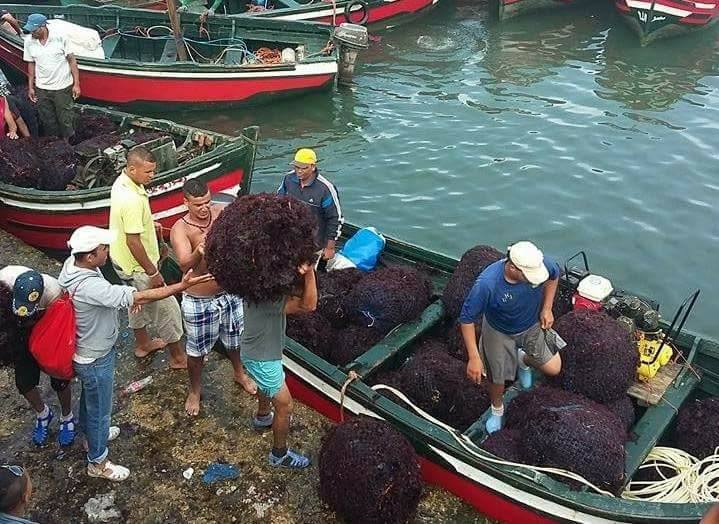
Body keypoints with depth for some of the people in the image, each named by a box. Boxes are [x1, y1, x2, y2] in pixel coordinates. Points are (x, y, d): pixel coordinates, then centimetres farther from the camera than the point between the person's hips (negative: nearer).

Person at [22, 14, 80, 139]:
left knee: (65, 121, 2)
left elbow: (72, 60, -7)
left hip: (62, 87, -4)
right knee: (48, 122, 12)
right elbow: (31, 64, 9)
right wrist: (30, 87, 10)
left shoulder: (60, 38, -12)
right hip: (42, 89, 4)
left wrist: (76, 84, -10)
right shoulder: (29, 42, -1)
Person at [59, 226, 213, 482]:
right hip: (95, 359, -9)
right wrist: (182, 286, -41)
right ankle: (98, 462, 34)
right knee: (99, 409, 13)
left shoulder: (72, 264, -12)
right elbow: (138, 298, -42)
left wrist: (126, 297, -7)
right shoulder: (89, 286, -40)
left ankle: (91, 433, 58)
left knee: (89, 396, 32)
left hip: (85, 350, 9)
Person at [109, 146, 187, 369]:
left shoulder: (122, 182, -3)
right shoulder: (132, 199, -34)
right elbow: (133, 241, -30)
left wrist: (147, 225, 9)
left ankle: (143, 344, 47)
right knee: (166, 308, 4)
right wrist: (152, 272, -22)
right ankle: (178, 357, 20)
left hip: (122, 259, 10)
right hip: (138, 266, -10)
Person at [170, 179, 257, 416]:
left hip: (230, 293, 4)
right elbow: (184, 264, -36)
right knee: (197, 350, 17)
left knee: (235, 339, 26)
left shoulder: (222, 212, -11)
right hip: (199, 302, -3)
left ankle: (240, 373, 55)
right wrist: (198, 252, -58)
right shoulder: (180, 229, -22)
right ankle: (195, 389, 43)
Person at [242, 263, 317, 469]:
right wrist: (309, 271, -47)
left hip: (258, 348, 9)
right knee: (285, 406, 8)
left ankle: (263, 417, 63)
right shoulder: (268, 297, -39)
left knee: (267, 384, 36)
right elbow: (309, 305, -43)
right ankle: (280, 454, 28)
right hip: (262, 358, -9)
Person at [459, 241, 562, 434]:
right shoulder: (487, 284, -42)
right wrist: (474, 358, -29)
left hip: (532, 326, 3)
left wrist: (547, 308, -8)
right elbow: (467, 319, -29)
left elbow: (554, 275, -3)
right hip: (499, 333, -2)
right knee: (497, 378, 14)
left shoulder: (540, 264, -32)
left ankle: (524, 360, 36)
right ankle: (497, 409, 49)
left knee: (553, 368, 2)